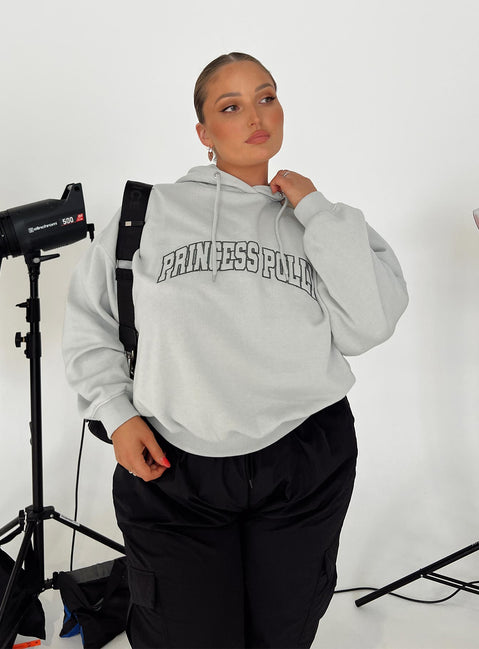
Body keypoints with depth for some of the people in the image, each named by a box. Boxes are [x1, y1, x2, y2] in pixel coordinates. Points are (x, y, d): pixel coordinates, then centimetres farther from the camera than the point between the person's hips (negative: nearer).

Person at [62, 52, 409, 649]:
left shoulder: (320, 224, 5)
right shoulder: (153, 210, 1)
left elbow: (366, 328, -10)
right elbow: (88, 320, 7)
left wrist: (317, 210, -8)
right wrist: (117, 414, -3)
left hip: (305, 466, 2)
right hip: (168, 465, -1)